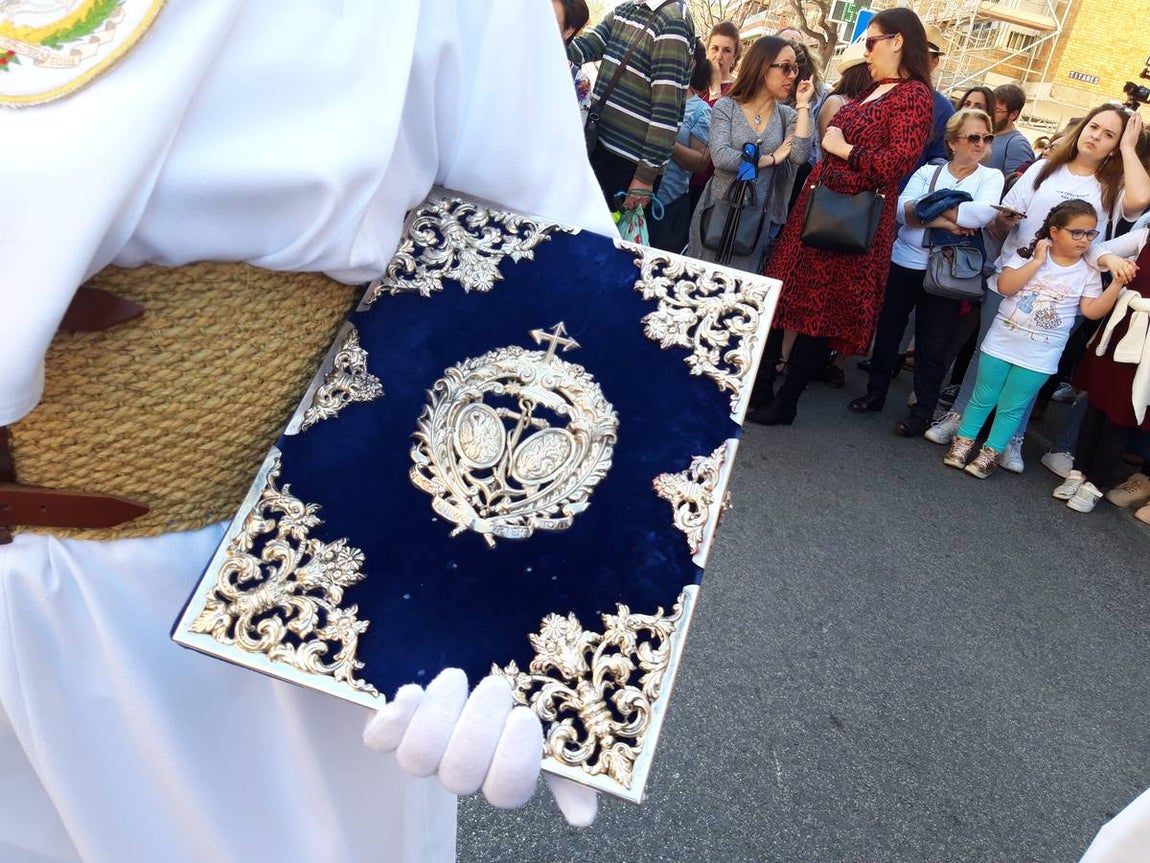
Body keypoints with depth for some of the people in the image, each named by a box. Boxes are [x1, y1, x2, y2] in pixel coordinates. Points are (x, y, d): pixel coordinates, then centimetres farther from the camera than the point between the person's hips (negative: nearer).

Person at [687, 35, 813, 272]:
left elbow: (799, 156, -12)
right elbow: (720, 157, -18)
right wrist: (771, 159, -10)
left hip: (758, 217, 2)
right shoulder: (726, 107, -3)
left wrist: (803, 105, -7)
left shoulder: (787, 115, 6)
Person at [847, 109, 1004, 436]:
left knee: (933, 344, 3)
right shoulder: (928, 171, 6)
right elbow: (902, 209, -10)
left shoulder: (991, 177, 3)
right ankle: (875, 392, 29)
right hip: (903, 263, 2)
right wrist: (943, 221, -20)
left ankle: (923, 411, 15)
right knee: (887, 330, 12)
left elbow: (984, 213, -19)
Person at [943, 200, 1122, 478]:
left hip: (1039, 356, 0)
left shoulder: (1089, 272, 1)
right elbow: (1005, 286, -16)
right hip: (1002, 341, 0)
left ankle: (990, 453, 19)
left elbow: (1093, 310, -5)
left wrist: (1117, 282, -15)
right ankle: (963, 443, 23)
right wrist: (1037, 262, -19)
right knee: (983, 397, 9)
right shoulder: (1028, 254, -4)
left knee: (1012, 407, 7)